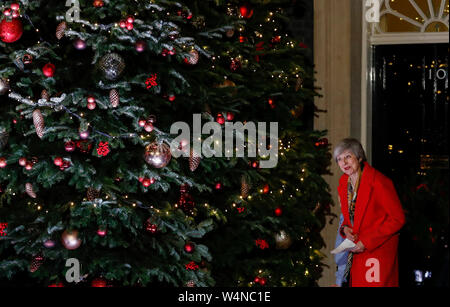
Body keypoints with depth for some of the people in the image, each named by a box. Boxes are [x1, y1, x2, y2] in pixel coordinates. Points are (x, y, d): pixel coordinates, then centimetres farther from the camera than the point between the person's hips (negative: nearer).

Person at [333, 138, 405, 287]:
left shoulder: (378, 182, -14)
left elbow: (397, 219, -14)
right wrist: (345, 228, -3)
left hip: (379, 252, -7)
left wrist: (367, 242, -16)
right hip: (357, 254, 7)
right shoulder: (343, 184, 9)